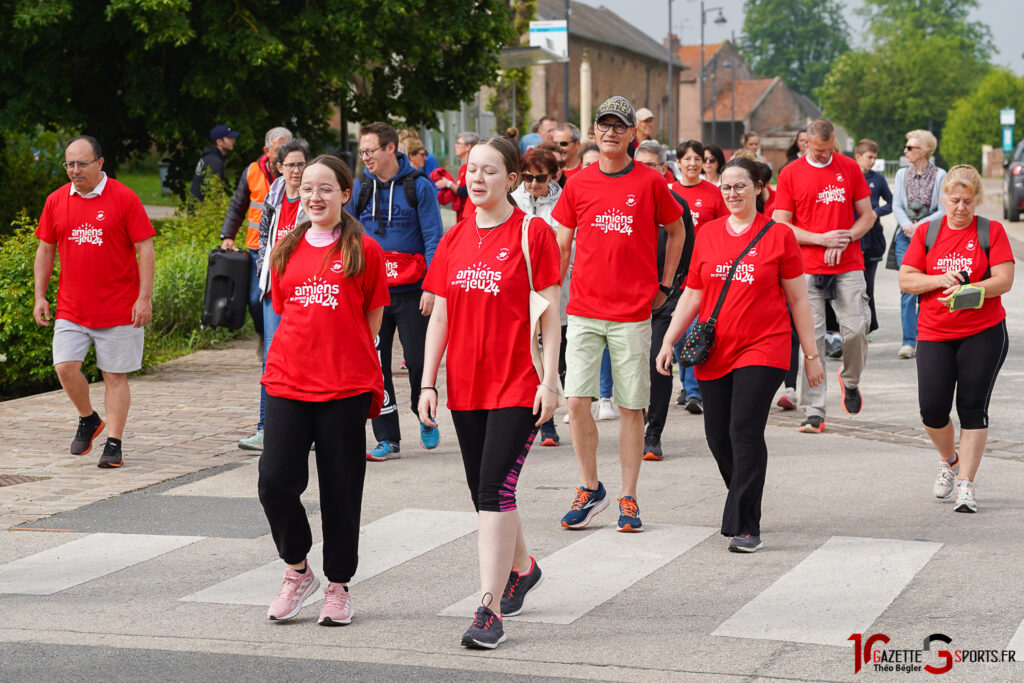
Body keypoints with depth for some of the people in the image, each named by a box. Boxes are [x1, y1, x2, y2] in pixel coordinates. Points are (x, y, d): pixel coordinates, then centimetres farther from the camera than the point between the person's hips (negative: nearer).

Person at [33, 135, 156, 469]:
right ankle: (88, 419, 20)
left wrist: (144, 298, -11)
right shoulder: (56, 200, 6)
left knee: (115, 376, 1)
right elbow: (45, 250, 14)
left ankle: (114, 444, 9)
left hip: (118, 309, -3)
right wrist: (40, 296, 7)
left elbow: (145, 250, -5)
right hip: (71, 309, 3)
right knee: (65, 367, -7)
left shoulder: (124, 198, -5)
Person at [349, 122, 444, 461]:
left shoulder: (419, 186, -2)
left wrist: (431, 286, -11)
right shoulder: (359, 188, 8)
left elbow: (433, 239, -3)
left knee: (418, 360, -1)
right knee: (375, 365, 1)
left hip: (411, 291, -3)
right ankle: (387, 438, 8)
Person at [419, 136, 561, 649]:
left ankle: (490, 609, -11)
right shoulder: (454, 239, 9)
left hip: (517, 385, -6)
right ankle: (522, 568, 40)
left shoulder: (532, 232, -6)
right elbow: (440, 314, 11)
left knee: (495, 490, -13)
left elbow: (550, 309, -6)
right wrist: (428, 382, 7)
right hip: (465, 385, 6)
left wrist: (549, 379, -11)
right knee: (484, 494, 14)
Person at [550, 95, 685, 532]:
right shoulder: (578, 184, 5)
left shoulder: (651, 183, 0)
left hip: (633, 313, -1)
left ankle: (628, 499, 12)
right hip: (584, 311, 2)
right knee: (577, 401, -5)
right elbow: (561, 246, 13)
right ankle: (590, 489, 13)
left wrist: (664, 285, 10)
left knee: (631, 408, 2)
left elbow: (676, 231, 14)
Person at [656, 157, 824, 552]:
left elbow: (797, 299, 5)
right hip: (713, 352, 4)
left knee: (745, 432, -14)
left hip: (763, 349, -4)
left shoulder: (778, 236, 1)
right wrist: (669, 341, 7)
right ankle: (744, 504, 28)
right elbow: (692, 294, 15)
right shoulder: (707, 235, 10)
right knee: (718, 437, 5)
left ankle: (744, 526, -9)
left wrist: (811, 354, 5)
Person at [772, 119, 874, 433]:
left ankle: (850, 380, 24)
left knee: (856, 329, -7)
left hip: (848, 266, 1)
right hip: (808, 268, -1)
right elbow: (781, 226, 0)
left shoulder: (850, 168, 8)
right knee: (811, 338, -5)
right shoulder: (790, 174, 3)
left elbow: (867, 215, 11)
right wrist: (822, 238, -10)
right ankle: (814, 412, -2)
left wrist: (845, 239, -7)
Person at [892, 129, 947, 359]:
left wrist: (920, 225, -15)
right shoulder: (902, 174, 10)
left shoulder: (940, 175, 0)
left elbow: (944, 210, -4)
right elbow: (896, 205, 4)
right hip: (906, 237, 2)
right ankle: (908, 341, -5)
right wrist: (907, 226, -14)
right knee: (908, 289, -5)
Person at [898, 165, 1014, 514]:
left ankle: (966, 484, 5)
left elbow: (1004, 280, -7)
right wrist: (941, 280, -14)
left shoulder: (991, 231, 1)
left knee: (973, 409, -2)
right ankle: (950, 460, 24)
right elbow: (906, 280, 3)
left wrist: (968, 289, -22)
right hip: (935, 334, 2)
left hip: (984, 333, -2)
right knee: (932, 409, -6)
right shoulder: (926, 232, 6)